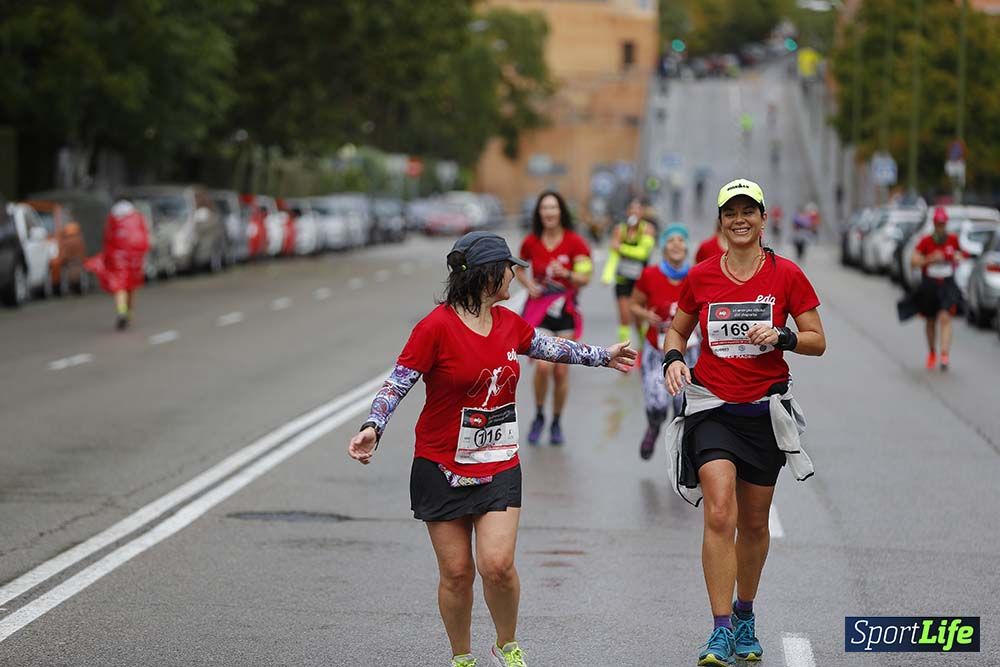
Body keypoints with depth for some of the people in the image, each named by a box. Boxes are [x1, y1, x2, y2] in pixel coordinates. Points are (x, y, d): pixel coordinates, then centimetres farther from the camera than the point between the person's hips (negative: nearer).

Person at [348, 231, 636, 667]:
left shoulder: (509, 323, 5)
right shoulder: (437, 327, -14)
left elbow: (547, 347, 25)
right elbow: (398, 383, -13)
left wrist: (602, 356, 38)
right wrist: (372, 428, -29)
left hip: (499, 466, 4)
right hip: (441, 467, -3)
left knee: (497, 564, -13)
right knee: (456, 572, 0)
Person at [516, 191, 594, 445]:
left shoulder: (575, 243, -5)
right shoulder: (531, 242, 1)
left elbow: (585, 278, -7)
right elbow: (520, 269, 17)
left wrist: (566, 274, -27)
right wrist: (529, 284, -4)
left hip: (565, 310, 0)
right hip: (538, 309, 0)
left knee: (561, 371, 1)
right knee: (543, 365, -18)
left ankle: (556, 423, 20)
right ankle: (539, 417, 5)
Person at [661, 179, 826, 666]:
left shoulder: (786, 274, -2)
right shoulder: (700, 277, 1)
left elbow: (817, 341, 1)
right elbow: (677, 332, 15)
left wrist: (781, 337, -18)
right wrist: (673, 359, -7)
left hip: (765, 411, 1)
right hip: (712, 408, -1)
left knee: (754, 524, 11)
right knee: (719, 515, -16)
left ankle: (744, 615, 34)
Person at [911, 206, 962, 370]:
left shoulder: (953, 239, 1)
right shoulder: (926, 241, -7)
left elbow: (958, 254, 19)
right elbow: (913, 261, -10)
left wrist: (957, 258, -4)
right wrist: (931, 258, -23)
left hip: (948, 285, 0)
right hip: (929, 285, 0)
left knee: (945, 318, -17)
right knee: (930, 321, 13)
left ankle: (945, 355, -24)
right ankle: (932, 352, 35)